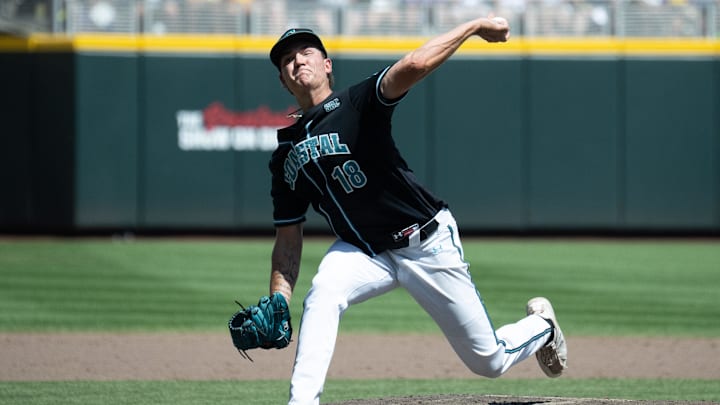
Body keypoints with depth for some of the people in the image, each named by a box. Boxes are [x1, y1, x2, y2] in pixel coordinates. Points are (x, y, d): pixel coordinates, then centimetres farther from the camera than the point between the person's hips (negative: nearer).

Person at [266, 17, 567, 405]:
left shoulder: (358, 103, -13)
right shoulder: (285, 156, 3)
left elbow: (412, 66, -32)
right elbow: (288, 238, 6)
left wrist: (475, 25, -31)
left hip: (428, 242, -4)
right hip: (364, 252, 4)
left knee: (490, 361, 5)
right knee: (321, 294, -31)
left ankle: (540, 325, 39)